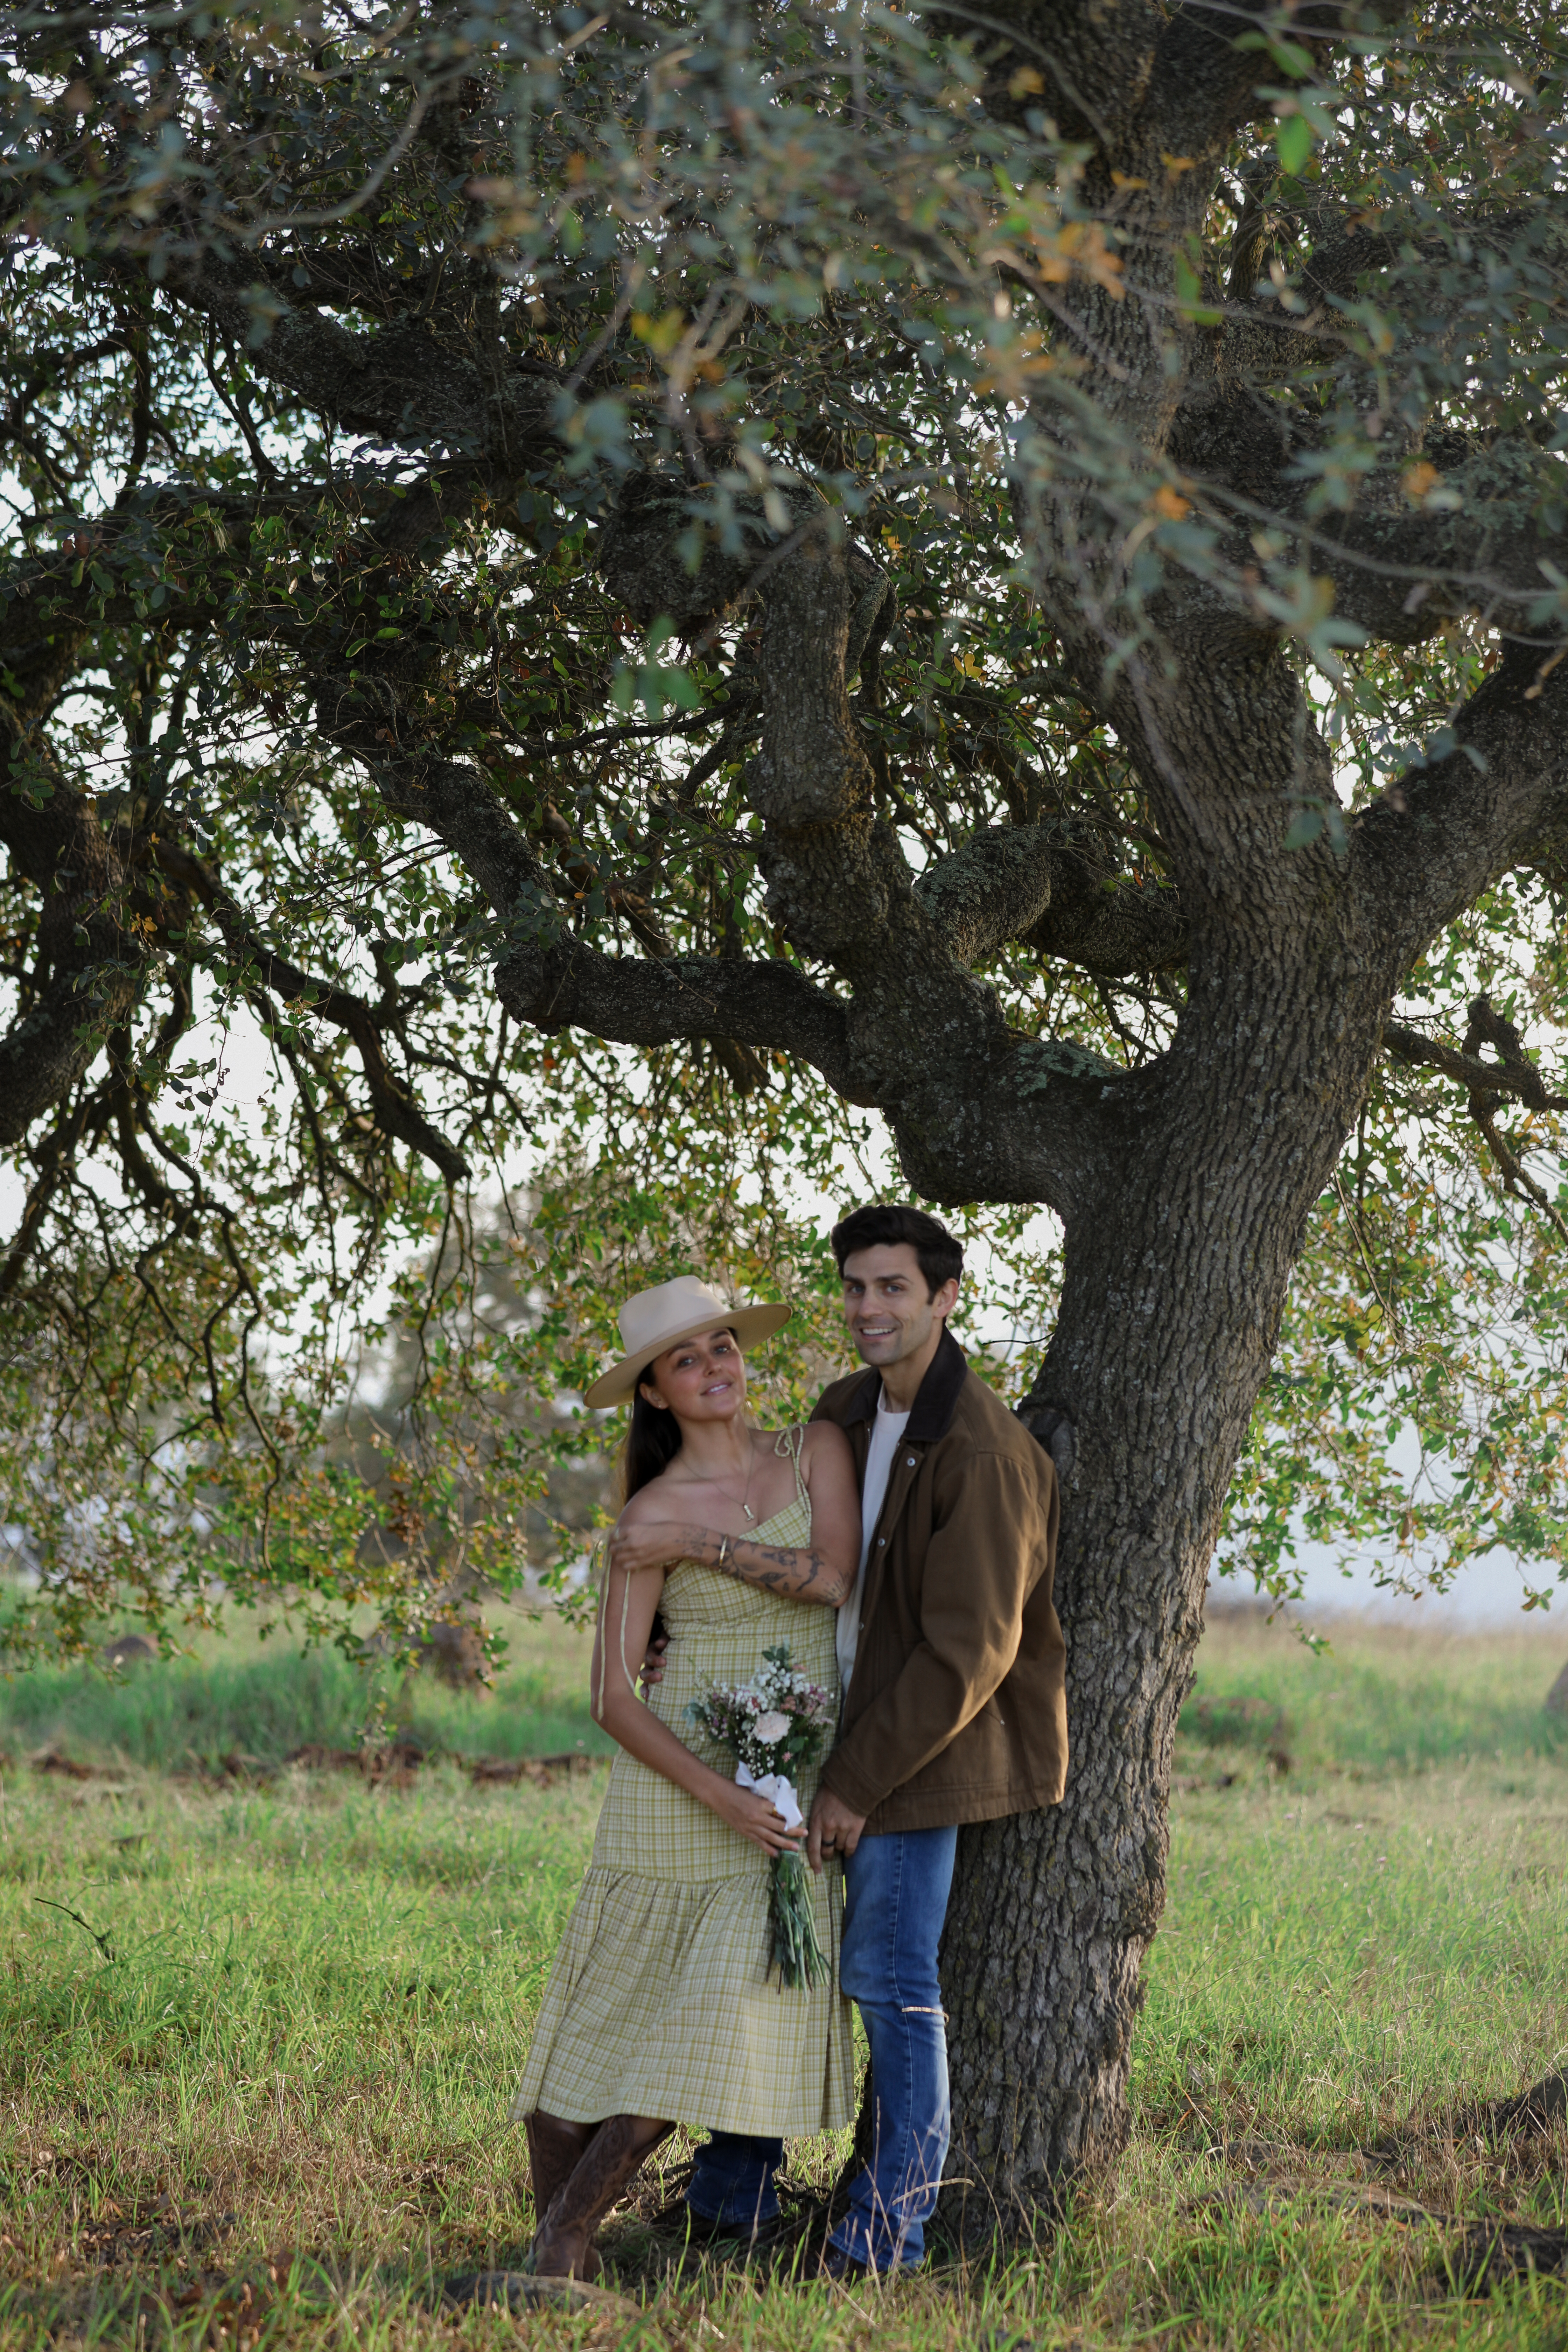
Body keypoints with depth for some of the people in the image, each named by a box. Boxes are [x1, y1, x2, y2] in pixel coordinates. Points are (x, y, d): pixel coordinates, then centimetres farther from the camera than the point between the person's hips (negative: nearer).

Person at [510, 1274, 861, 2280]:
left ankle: (575, 2221, 0)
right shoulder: (650, 1519, -5)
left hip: (803, 1779, 3)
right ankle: (554, 2225, 6)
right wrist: (720, 1797, -20)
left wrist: (704, 1544, -13)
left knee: (738, 2006, -7)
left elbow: (839, 1579, -10)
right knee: (616, 2006, -3)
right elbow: (614, 1696, -9)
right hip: (681, 1774, -2)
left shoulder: (819, 1450, 5)